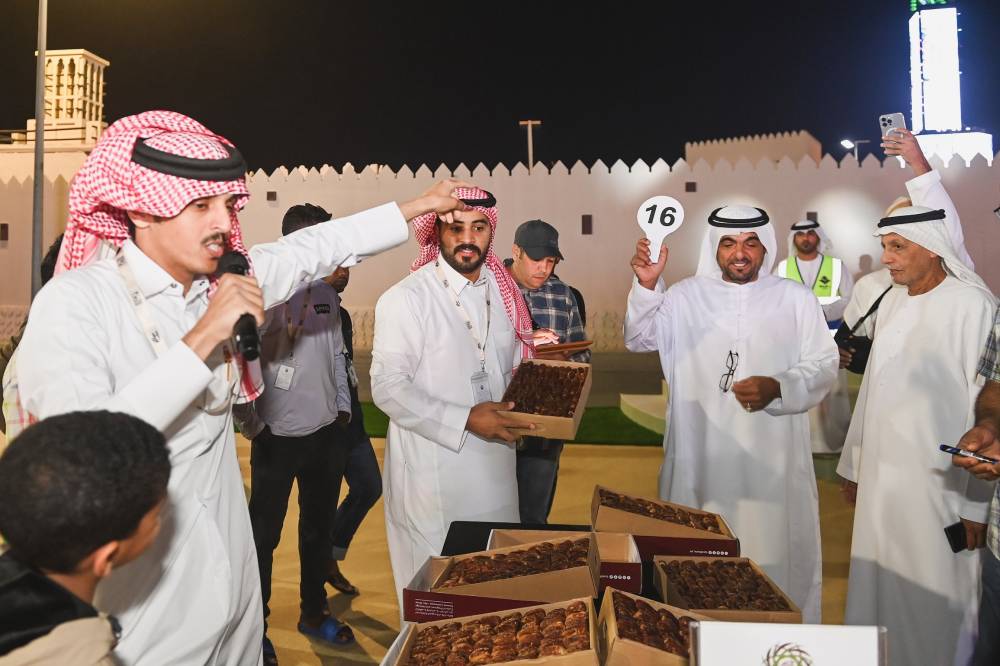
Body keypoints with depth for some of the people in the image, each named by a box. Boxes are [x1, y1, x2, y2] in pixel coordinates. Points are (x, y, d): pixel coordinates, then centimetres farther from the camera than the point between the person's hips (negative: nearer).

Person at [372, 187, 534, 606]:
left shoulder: (503, 293, 8)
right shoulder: (405, 299, -13)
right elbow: (388, 387, -17)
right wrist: (465, 420, -22)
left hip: (496, 472, 6)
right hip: (432, 476, -6)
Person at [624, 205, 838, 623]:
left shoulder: (796, 299, 5)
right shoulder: (685, 296, 4)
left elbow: (823, 365, 2)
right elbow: (639, 339, -7)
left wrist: (778, 387, -17)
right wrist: (647, 286, -23)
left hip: (773, 459, 0)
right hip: (700, 457, 0)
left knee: (774, 557, 8)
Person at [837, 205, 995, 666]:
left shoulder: (973, 306, -13)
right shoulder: (892, 301, 7)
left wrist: (977, 503, -14)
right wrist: (854, 463, 14)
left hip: (936, 482, -6)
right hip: (881, 472, 6)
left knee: (932, 600, 7)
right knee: (878, 587, 16)